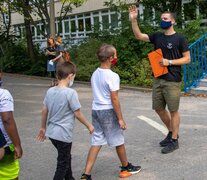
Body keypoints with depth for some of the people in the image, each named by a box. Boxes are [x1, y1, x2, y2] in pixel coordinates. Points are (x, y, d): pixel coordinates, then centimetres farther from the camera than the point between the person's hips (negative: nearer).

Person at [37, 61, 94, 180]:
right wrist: (89, 125, 1)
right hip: (63, 134, -7)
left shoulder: (50, 91, 1)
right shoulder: (71, 93, -18)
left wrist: (43, 128, 19)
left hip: (51, 132, 7)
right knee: (63, 163, 7)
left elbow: (44, 111, 7)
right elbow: (77, 114, -13)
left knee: (66, 158, 25)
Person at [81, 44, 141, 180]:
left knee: (96, 142, 8)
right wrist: (120, 118, -12)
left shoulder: (95, 74, 7)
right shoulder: (113, 76, -17)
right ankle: (126, 168, 31)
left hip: (96, 110, 7)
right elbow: (114, 99, -17)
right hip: (108, 111, -7)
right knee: (119, 141, 12)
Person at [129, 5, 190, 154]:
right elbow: (139, 36, 8)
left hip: (172, 81, -6)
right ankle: (172, 132, 33)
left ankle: (174, 140, 13)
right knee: (159, 108, 13)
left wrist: (170, 62, -16)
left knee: (173, 111, 1)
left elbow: (187, 59, -5)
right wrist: (134, 19, -4)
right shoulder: (157, 36, 10)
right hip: (158, 79, 6)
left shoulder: (179, 39, -6)